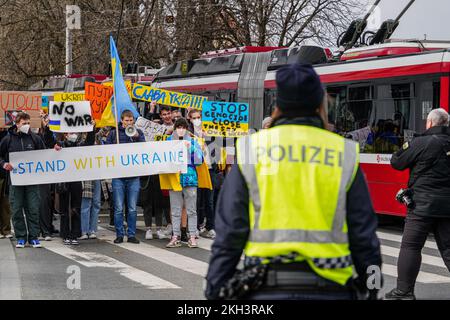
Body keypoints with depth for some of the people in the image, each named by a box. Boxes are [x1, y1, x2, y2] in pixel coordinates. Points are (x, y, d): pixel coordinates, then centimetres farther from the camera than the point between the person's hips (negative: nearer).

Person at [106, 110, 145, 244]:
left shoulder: (138, 132, 10)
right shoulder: (113, 133, 7)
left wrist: (137, 137, -17)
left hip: (134, 175, 1)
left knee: (132, 208, 3)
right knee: (118, 208, 0)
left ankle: (131, 234, 10)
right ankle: (119, 234, 7)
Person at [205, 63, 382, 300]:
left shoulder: (251, 152, 3)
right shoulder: (345, 156, 5)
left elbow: (229, 234, 1)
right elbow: (364, 236, 6)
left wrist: (216, 292, 5)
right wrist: (371, 289, 15)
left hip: (268, 290, 0)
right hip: (330, 290, 1)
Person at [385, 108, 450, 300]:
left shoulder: (421, 143, -11)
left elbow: (396, 163, -3)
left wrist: (406, 147, 14)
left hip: (424, 203, -5)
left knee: (411, 246, 2)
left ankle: (404, 291, 4)